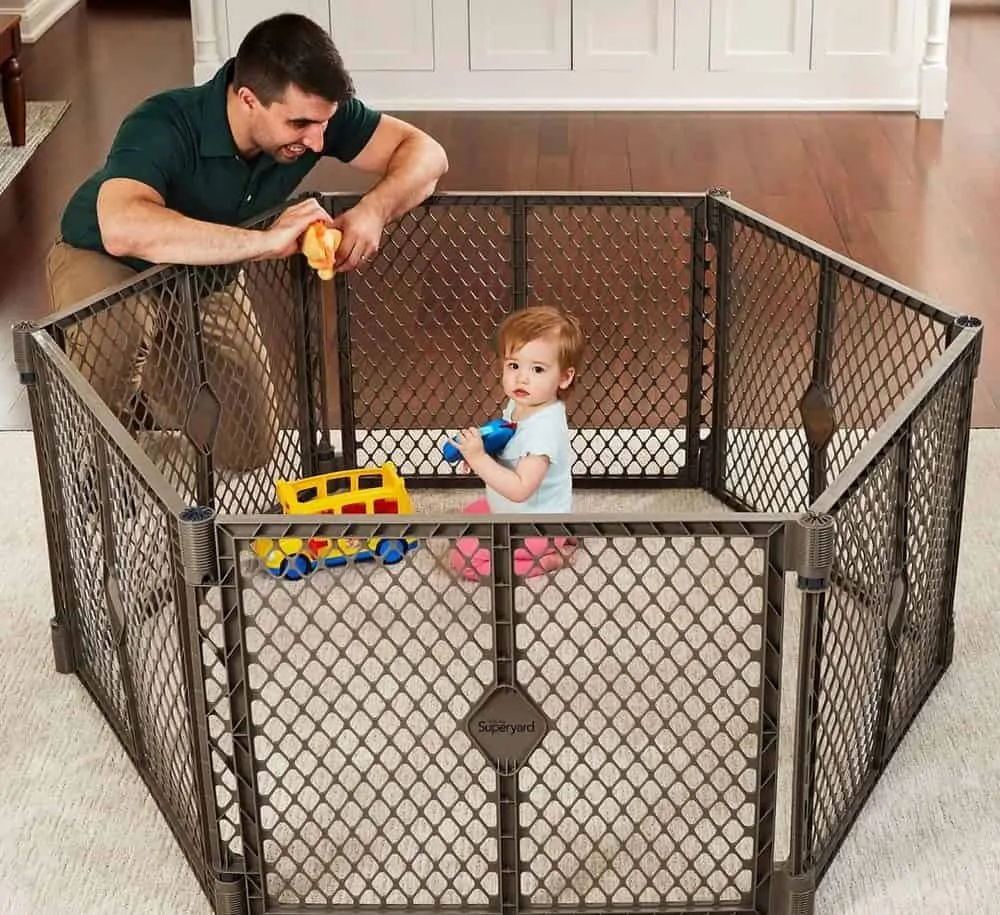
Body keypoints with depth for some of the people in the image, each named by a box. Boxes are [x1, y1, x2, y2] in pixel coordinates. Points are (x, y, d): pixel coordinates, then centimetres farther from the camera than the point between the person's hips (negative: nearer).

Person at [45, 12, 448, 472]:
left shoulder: (312, 112, -25)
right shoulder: (163, 127, -40)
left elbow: (424, 152, -18)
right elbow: (122, 228, -58)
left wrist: (374, 210, -40)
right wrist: (266, 241, -59)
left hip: (211, 276, 5)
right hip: (104, 261, -5)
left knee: (249, 451, 1)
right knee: (120, 327, -40)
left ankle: (155, 383, 30)